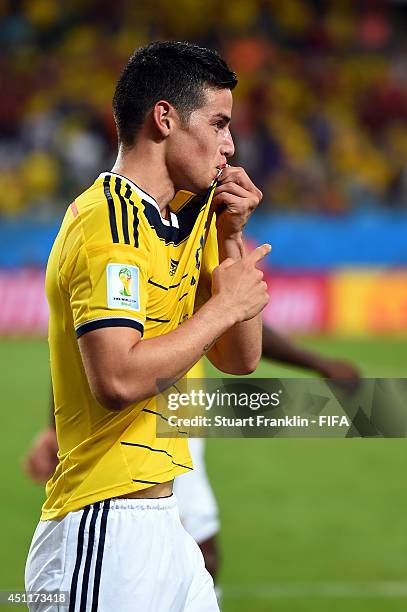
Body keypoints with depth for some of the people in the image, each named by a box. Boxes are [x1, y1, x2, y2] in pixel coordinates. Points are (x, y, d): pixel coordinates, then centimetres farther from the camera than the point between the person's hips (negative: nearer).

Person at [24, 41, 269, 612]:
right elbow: (117, 380, -26)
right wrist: (225, 305, -14)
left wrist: (231, 238, 6)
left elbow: (239, 360, 17)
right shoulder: (107, 222, -14)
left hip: (164, 522, 10)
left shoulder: (186, 218, 15)